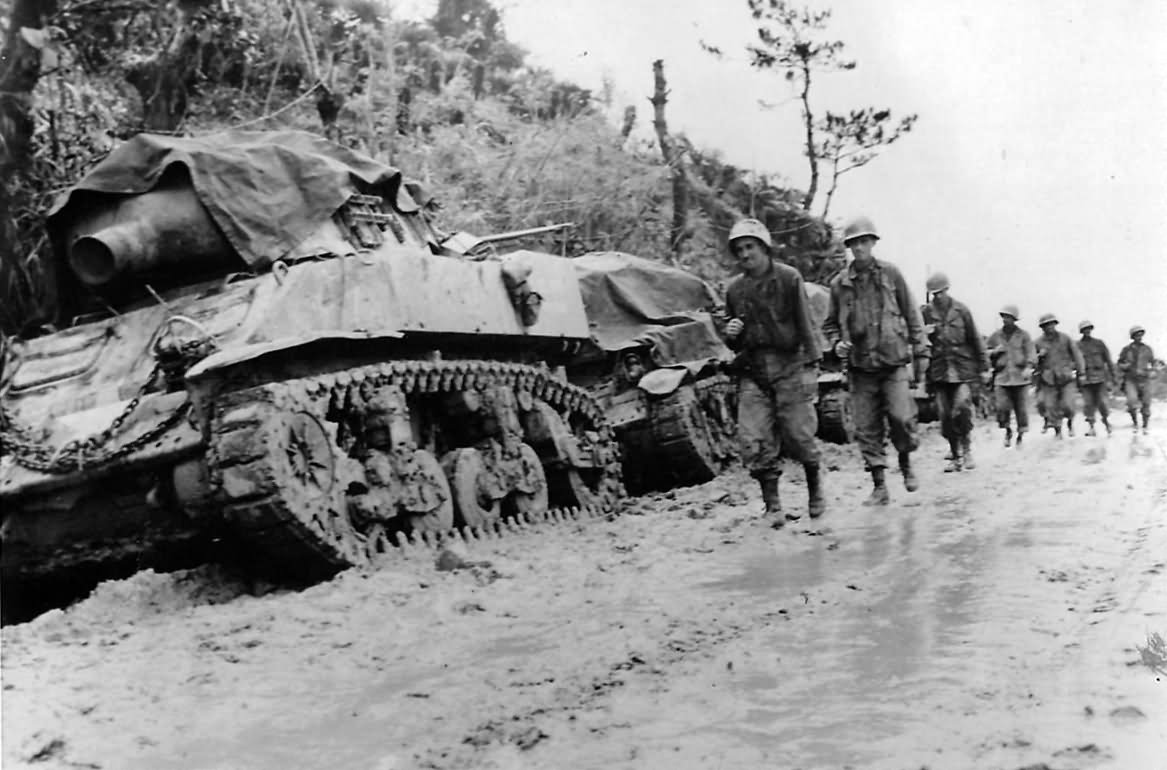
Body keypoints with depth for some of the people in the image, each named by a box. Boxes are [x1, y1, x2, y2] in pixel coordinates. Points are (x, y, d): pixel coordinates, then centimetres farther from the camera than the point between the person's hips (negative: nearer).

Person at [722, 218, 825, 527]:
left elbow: (805, 324, -3)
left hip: (789, 365, -3)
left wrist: (811, 365, -9)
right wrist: (731, 335, -1)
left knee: (799, 435, 0)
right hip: (752, 372, 4)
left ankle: (815, 489, 26)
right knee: (754, 442, -6)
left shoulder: (789, 278, -1)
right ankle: (772, 504, 3)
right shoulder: (734, 289, 11)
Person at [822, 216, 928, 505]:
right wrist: (836, 343, -2)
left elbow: (911, 315, 7)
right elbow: (830, 323, 17)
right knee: (866, 428, 1)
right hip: (860, 365, 2)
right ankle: (879, 486, 11)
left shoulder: (890, 274, 2)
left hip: (895, 361, -2)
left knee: (901, 416, -13)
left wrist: (920, 352, 5)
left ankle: (906, 462, 16)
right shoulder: (839, 283, 5)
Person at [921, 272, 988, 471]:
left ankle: (967, 449, 1)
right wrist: (923, 333, -13)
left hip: (963, 369, -2)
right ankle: (955, 456, 15)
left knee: (962, 408, -18)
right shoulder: (926, 312, 3)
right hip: (939, 371, 2)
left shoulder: (961, 310, 2)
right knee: (945, 416, 1)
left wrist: (983, 365, 8)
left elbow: (975, 339, 8)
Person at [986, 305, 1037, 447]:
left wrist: (1028, 367, -21)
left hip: (1020, 377, -1)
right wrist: (994, 351, -3)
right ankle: (1008, 430, 13)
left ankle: (1021, 435, 20)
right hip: (1001, 378, 1)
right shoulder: (995, 336, 12)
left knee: (1021, 408, 1)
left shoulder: (1023, 335, 5)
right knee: (1002, 407, -12)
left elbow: (1031, 353, -4)